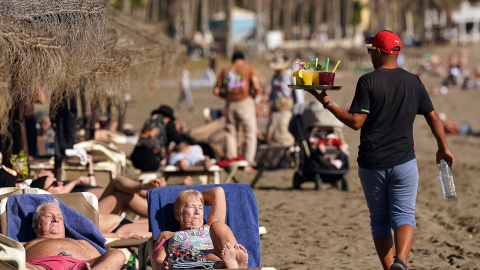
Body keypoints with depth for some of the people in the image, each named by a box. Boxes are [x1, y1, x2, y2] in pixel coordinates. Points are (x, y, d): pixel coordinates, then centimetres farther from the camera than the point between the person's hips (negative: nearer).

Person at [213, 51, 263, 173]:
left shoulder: (225, 71, 12)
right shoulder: (250, 69, 3)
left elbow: (216, 91, 7)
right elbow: (256, 86, -11)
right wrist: (258, 96, 7)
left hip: (230, 103, 3)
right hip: (245, 102, -3)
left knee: (230, 132, 14)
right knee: (250, 132, 2)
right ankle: (248, 163, -3)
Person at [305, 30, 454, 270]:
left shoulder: (368, 81, -7)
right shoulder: (413, 82, 5)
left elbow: (356, 122, -13)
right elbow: (434, 119, 11)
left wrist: (326, 102, -4)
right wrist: (443, 149, 25)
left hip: (372, 163, -2)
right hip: (404, 162, 2)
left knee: (379, 220, 11)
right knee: (403, 215, 2)